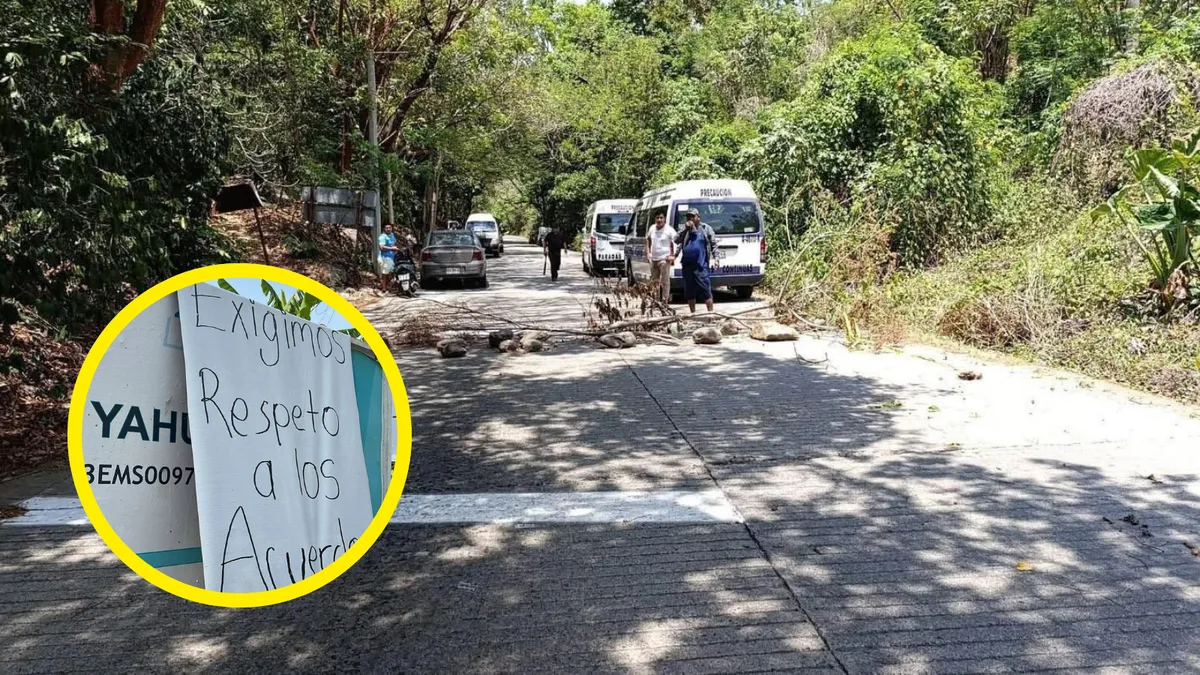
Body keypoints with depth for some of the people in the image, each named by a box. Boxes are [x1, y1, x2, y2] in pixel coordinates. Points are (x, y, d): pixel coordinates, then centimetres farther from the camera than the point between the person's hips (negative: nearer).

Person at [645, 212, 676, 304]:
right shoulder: (652, 228, 9)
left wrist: (673, 255, -17)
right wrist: (648, 252, 16)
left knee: (665, 281, -8)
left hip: (664, 259, -7)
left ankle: (665, 300, -6)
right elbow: (648, 239, 26)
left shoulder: (669, 230, -9)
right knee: (654, 281, 14)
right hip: (653, 259, 7)